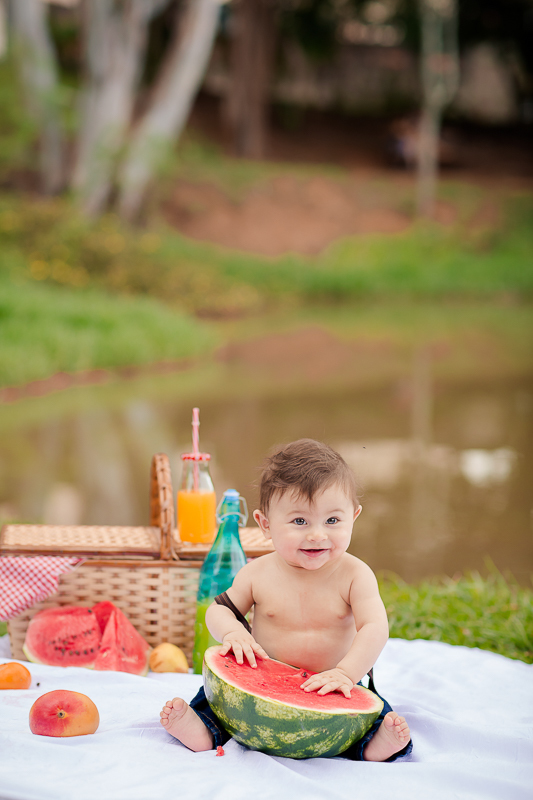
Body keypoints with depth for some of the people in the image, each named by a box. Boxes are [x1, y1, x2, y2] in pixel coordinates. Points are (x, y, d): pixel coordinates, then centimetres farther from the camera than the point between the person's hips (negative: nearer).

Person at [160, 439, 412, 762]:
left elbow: (375, 628, -21)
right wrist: (232, 632, -19)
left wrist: (345, 673, -37)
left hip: (332, 689, -2)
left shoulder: (354, 574, -11)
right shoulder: (258, 574, -5)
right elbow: (219, 609, 6)